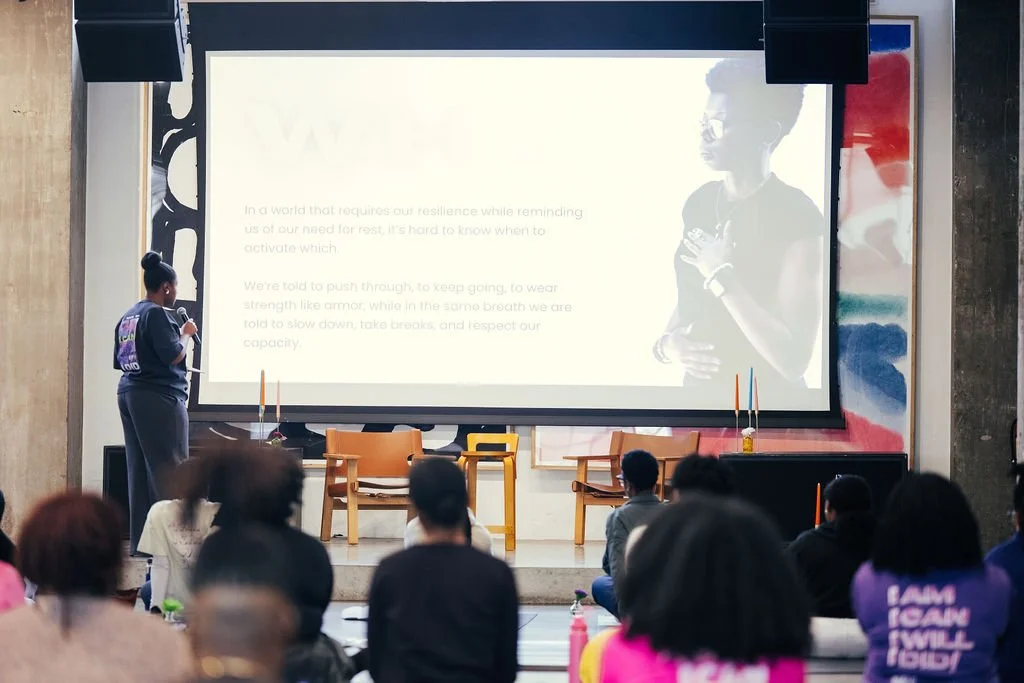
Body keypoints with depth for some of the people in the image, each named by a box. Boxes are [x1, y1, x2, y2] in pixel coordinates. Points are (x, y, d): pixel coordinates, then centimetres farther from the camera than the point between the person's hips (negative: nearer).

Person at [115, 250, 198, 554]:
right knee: (170, 468, -6)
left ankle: (138, 540, 9)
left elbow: (120, 361, 18)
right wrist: (187, 334, -1)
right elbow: (174, 356, -18)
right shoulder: (157, 314, -12)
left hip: (129, 393, 9)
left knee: (139, 469, 8)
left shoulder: (128, 316, 14)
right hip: (159, 397, -9)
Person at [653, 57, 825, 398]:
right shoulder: (699, 202, 1)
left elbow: (794, 360, -24)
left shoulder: (798, 218, -19)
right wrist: (667, 344, -7)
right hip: (699, 390, 6)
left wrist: (721, 277, -22)